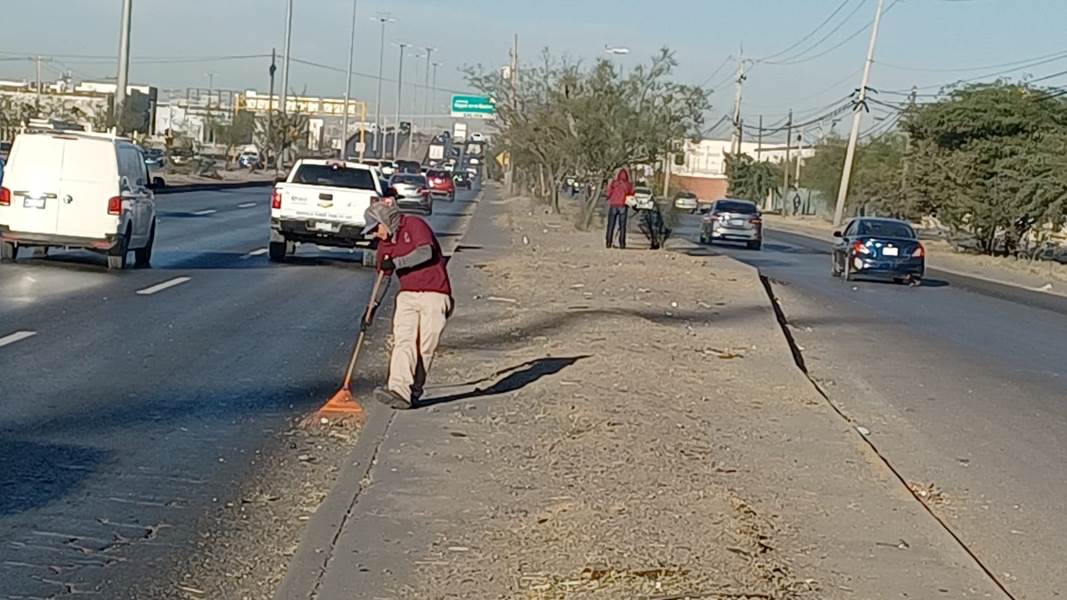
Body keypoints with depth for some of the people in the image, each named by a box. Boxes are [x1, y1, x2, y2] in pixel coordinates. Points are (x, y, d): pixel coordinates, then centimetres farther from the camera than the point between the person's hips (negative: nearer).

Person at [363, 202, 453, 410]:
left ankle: (414, 390, 5)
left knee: (426, 346, -6)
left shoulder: (414, 225, -5)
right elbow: (384, 275, 24)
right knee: (403, 341, -13)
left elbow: (426, 252, -20)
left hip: (434, 295, -5)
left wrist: (396, 262, -19)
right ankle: (399, 390, -27)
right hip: (407, 296, 5)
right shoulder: (385, 243, 16)